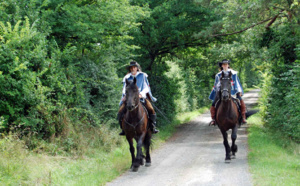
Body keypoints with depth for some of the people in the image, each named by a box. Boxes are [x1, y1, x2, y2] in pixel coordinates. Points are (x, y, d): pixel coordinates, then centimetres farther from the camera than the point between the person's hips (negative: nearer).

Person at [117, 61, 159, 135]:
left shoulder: (143, 76, 7)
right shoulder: (127, 78, 10)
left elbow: (146, 87, 3)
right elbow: (125, 89, 10)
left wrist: (142, 94, -16)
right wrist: (126, 94, -13)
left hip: (141, 97, -1)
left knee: (151, 110, -24)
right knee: (120, 112, -18)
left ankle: (153, 127, -12)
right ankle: (124, 129, -4)